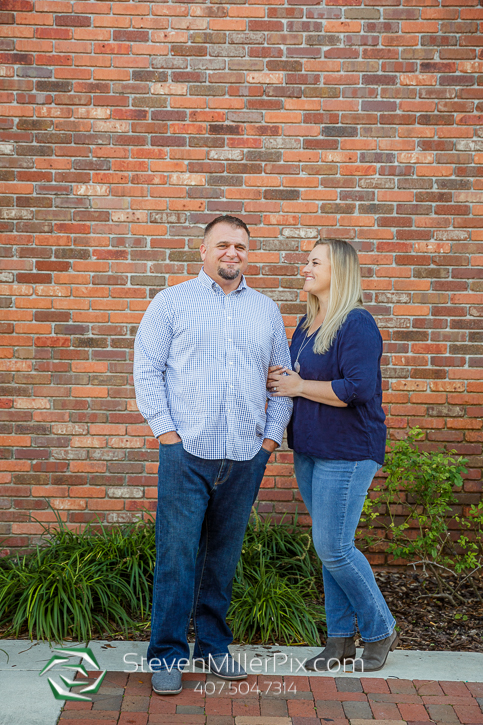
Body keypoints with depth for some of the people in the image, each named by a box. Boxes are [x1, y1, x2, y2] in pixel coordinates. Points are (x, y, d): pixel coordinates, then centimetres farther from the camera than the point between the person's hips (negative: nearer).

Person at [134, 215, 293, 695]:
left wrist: (271, 437, 5)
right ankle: (167, 655, 8)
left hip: (245, 457, 3)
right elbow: (147, 369, 1)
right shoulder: (172, 302, 5)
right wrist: (166, 431, -7)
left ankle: (214, 646, 24)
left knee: (224, 556, 11)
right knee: (177, 555, -3)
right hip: (187, 452, -3)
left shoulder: (266, 310, 15)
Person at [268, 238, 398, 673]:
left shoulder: (357, 325, -14)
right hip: (309, 450, 9)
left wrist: (299, 386, -14)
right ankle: (341, 638, 23)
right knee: (328, 547, 12)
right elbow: (292, 375, 23)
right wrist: (278, 377, 0)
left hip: (347, 453, -8)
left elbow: (358, 389, -24)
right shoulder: (307, 324, 13)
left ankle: (381, 630, 14)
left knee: (333, 547, -7)